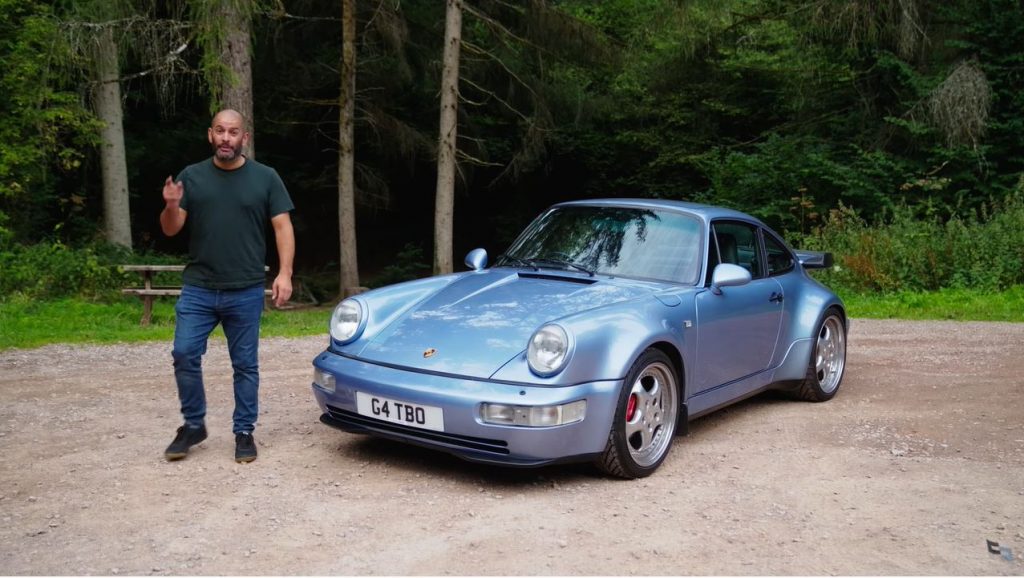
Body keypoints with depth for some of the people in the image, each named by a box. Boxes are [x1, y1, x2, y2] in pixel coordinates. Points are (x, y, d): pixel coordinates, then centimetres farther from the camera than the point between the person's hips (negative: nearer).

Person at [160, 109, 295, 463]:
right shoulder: (191, 177, 7)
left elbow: (283, 227, 1)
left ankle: (244, 433, 16)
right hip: (197, 289, 2)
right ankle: (193, 425, 16)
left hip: (246, 292, -1)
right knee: (184, 355, -3)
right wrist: (171, 207, -17)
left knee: (245, 365, 5)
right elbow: (171, 230, 5)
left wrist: (284, 273, -11)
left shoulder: (265, 178, 2)